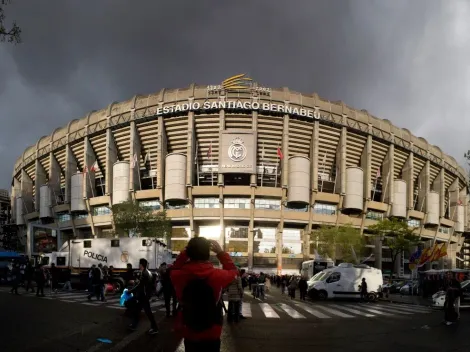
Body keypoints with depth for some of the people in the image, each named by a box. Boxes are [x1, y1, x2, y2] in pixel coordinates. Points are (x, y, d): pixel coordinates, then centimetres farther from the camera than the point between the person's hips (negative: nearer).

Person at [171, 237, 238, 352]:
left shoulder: (179, 276, -17)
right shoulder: (217, 275, -21)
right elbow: (233, 270, 2)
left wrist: (186, 251, 2)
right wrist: (220, 252, 5)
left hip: (188, 333, 2)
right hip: (211, 335, -2)